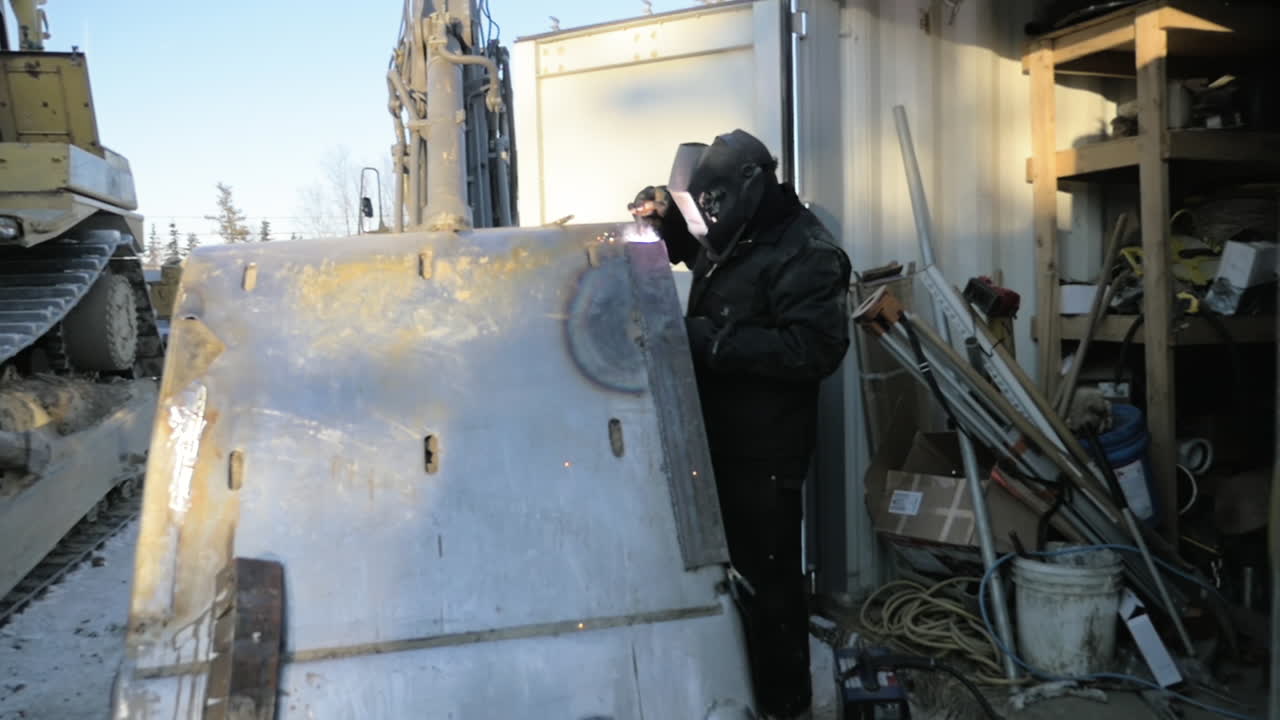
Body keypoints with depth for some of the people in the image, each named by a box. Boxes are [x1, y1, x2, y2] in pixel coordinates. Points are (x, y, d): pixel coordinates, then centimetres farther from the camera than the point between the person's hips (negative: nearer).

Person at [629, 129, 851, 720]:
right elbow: (687, 244, 33)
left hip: (764, 449, -9)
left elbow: (813, 350, -28)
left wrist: (709, 339, -28)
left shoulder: (806, 254, -17)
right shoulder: (732, 234, 10)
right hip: (716, 435, 9)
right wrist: (665, 212, 8)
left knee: (766, 576, 2)